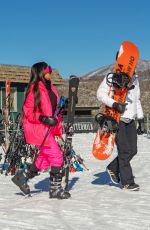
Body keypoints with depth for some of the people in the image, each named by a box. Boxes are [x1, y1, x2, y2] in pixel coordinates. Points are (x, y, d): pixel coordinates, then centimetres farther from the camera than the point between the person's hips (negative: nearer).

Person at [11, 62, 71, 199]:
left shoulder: (50, 87, 12)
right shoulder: (35, 88, -13)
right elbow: (28, 111, -14)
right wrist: (43, 118, -24)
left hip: (48, 128, 9)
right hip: (38, 128, -9)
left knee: (45, 159, 14)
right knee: (57, 156, -9)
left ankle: (22, 177, 29)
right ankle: (56, 189, 3)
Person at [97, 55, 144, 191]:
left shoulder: (134, 79, 16)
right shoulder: (112, 77, -7)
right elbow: (100, 94, -12)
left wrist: (141, 120, 17)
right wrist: (115, 104, -26)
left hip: (130, 119, 7)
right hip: (117, 119, -7)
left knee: (133, 150, 4)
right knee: (124, 150, -7)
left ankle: (113, 168, 26)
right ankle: (127, 182, 3)